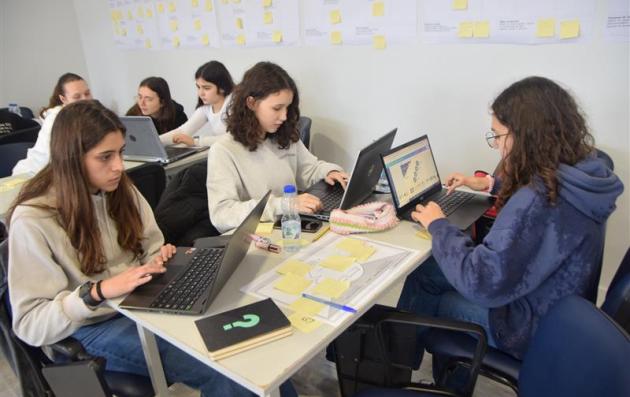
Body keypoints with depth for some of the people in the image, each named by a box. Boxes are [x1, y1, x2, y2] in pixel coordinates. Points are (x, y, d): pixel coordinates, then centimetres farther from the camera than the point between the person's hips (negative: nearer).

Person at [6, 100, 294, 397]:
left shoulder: (120, 189, 1)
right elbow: (29, 323, -15)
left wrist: (162, 259, -13)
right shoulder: (32, 220, -17)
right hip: (96, 325, -5)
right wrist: (100, 291, -29)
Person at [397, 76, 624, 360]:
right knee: (424, 271, 13)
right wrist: (490, 184, 16)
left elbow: (480, 283, -32)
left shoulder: (537, 203, -37)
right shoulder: (577, 171, -8)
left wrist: (438, 226, -19)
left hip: (531, 328, -8)